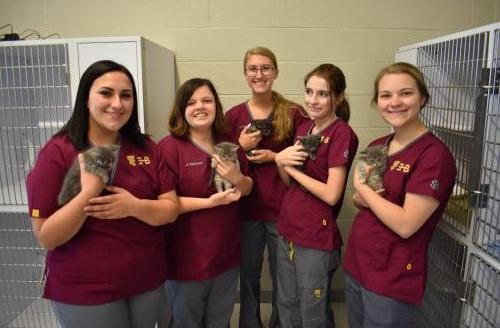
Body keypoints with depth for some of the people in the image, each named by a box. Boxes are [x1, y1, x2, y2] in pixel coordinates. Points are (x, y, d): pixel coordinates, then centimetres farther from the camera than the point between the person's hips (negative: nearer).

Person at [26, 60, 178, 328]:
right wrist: (89, 190, -27)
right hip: (84, 290, -3)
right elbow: (46, 238, -14)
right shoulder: (58, 152, -12)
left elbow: (171, 210, -4)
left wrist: (135, 207, -22)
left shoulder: (146, 148, -2)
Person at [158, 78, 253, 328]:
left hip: (226, 254, 6)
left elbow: (248, 189, 11)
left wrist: (238, 179, -12)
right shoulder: (169, 147, -15)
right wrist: (210, 201, -23)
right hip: (187, 258, -5)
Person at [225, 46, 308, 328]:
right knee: (248, 276, 16)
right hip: (246, 208, 2)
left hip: (283, 208, -1)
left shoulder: (294, 113, -5)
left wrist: (275, 157, -14)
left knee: (283, 277, 15)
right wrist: (241, 146, -13)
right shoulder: (233, 116, 0)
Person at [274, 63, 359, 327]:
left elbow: (331, 194, -22)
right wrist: (280, 160, -9)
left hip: (316, 239, -7)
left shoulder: (342, 133, -16)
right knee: (287, 306, 22)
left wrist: (292, 167, -13)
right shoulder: (304, 128, 6)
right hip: (287, 231, 7)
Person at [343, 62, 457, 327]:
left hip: (393, 280, -7)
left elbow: (406, 224, -23)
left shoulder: (435, 155, -18)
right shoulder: (376, 146, 4)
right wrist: (361, 198, -9)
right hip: (356, 264, 7)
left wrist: (362, 188, -13)